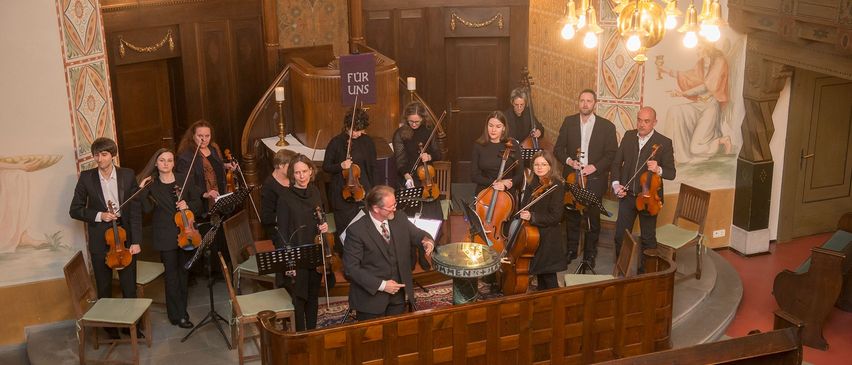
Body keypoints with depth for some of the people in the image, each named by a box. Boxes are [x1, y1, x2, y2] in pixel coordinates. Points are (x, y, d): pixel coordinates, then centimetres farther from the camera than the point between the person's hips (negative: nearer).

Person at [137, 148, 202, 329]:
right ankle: (179, 314, 5)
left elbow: (197, 202, 5)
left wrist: (188, 205, -14)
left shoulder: (183, 179, 4)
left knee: (183, 272, 12)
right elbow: (147, 209, -11)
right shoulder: (151, 184, -1)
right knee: (172, 275, -1)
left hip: (185, 233, 3)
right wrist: (142, 190, -21)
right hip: (165, 237, -3)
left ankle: (179, 310, 26)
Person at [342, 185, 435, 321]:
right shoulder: (356, 231, -18)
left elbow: (418, 235, 10)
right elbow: (351, 268, -17)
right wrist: (381, 285, -21)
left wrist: (427, 241, -16)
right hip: (371, 297, -5)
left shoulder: (400, 218, -2)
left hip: (399, 295, 5)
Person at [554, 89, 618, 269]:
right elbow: (558, 148, 6)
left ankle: (590, 254, 20)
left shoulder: (606, 126, -3)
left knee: (593, 218, 6)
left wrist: (595, 166, -15)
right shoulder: (569, 122, 4)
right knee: (571, 215, 11)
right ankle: (571, 250, 27)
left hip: (595, 179, -2)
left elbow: (612, 154, -3)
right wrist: (568, 160, -12)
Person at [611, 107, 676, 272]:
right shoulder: (628, 136, 1)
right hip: (627, 195, 3)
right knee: (620, 236, 7)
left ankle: (646, 272, 26)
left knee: (648, 238, 10)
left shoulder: (664, 143, -10)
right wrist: (616, 184, -4)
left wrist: (658, 170, -29)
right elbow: (617, 162, 9)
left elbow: (672, 173, -8)